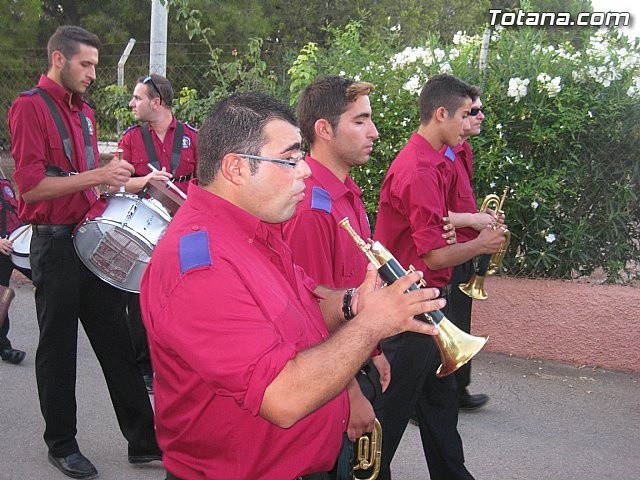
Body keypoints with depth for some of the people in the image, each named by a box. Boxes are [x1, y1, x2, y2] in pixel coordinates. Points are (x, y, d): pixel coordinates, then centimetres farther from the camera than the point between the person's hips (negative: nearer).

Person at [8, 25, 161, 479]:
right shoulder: (30, 107, -9)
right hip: (55, 243, -7)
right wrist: (96, 175, -21)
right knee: (59, 349, 5)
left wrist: (117, 180, 9)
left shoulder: (84, 112, 15)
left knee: (117, 341, 9)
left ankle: (145, 439, 16)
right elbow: (31, 186, -18)